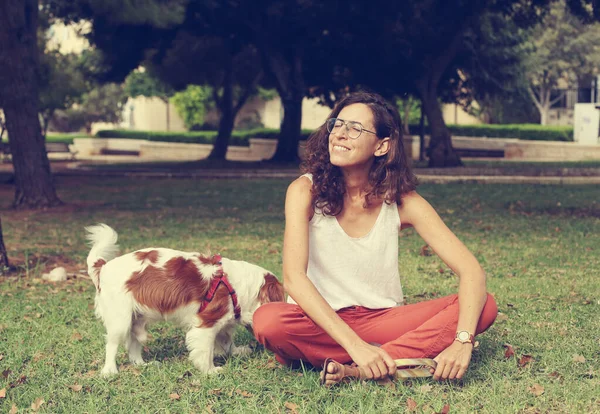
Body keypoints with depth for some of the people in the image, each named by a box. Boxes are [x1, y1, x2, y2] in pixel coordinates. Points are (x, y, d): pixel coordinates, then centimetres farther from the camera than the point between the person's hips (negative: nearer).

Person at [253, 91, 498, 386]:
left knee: (485, 306, -18)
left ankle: (352, 369, -29)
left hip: (382, 319, 2)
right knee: (268, 321, -36)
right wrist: (354, 345, -34)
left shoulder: (401, 201, -5)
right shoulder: (306, 190, -10)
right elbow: (294, 277, -22)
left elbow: (470, 270, -11)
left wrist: (462, 342, -30)